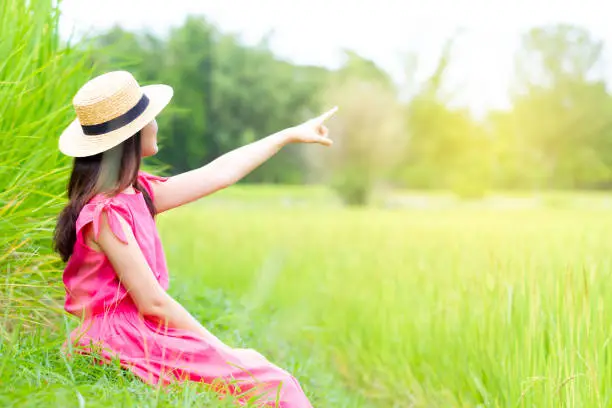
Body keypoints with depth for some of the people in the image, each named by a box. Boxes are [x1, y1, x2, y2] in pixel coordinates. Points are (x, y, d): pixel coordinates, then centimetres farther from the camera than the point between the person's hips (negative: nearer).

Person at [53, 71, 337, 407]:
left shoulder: (134, 194, 9)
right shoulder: (104, 213, -19)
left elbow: (216, 175, 17)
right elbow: (152, 301, -19)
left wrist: (289, 135, 24)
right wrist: (217, 346, -8)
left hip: (143, 335, 10)